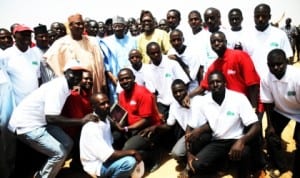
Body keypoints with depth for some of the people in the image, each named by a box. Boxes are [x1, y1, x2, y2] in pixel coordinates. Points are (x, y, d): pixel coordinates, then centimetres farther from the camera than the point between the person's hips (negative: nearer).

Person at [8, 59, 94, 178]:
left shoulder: (65, 87, 5)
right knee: (59, 153, -12)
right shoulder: (58, 87, -24)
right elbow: (51, 118, -31)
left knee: (67, 143, 10)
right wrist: (81, 121, -26)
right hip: (26, 124, -10)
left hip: (41, 121, 10)